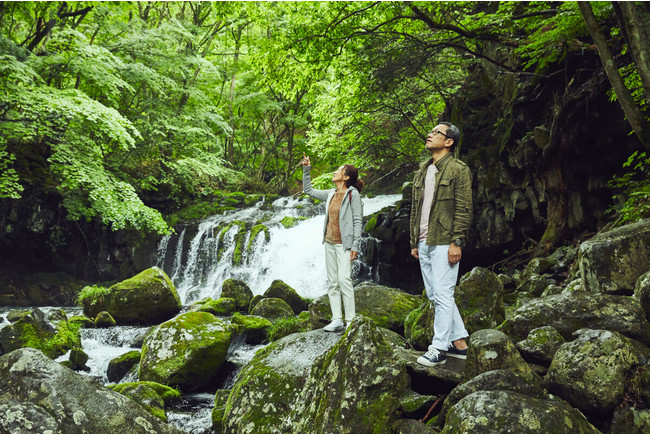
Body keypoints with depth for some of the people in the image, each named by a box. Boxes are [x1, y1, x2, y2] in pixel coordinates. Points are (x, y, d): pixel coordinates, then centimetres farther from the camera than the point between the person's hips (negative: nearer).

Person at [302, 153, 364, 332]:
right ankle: (337, 319, 10)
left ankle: (351, 321, -9)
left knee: (344, 279, -15)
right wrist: (306, 170, 17)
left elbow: (358, 221, -11)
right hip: (329, 243, 7)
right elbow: (309, 190, 24)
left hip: (344, 244, -7)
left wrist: (355, 246, -16)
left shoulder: (353, 194, -8)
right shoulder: (331, 194, 12)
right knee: (332, 282, 6)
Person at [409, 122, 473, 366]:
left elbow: (464, 210, -10)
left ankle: (439, 348, 2)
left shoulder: (458, 170, -5)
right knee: (435, 295, 11)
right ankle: (460, 343, 22)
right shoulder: (422, 172, 18)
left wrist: (456, 242, -17)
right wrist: (414, 242, 17)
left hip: (444, 243, -8)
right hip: (424, 244, 8)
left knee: (442, 295, -6)